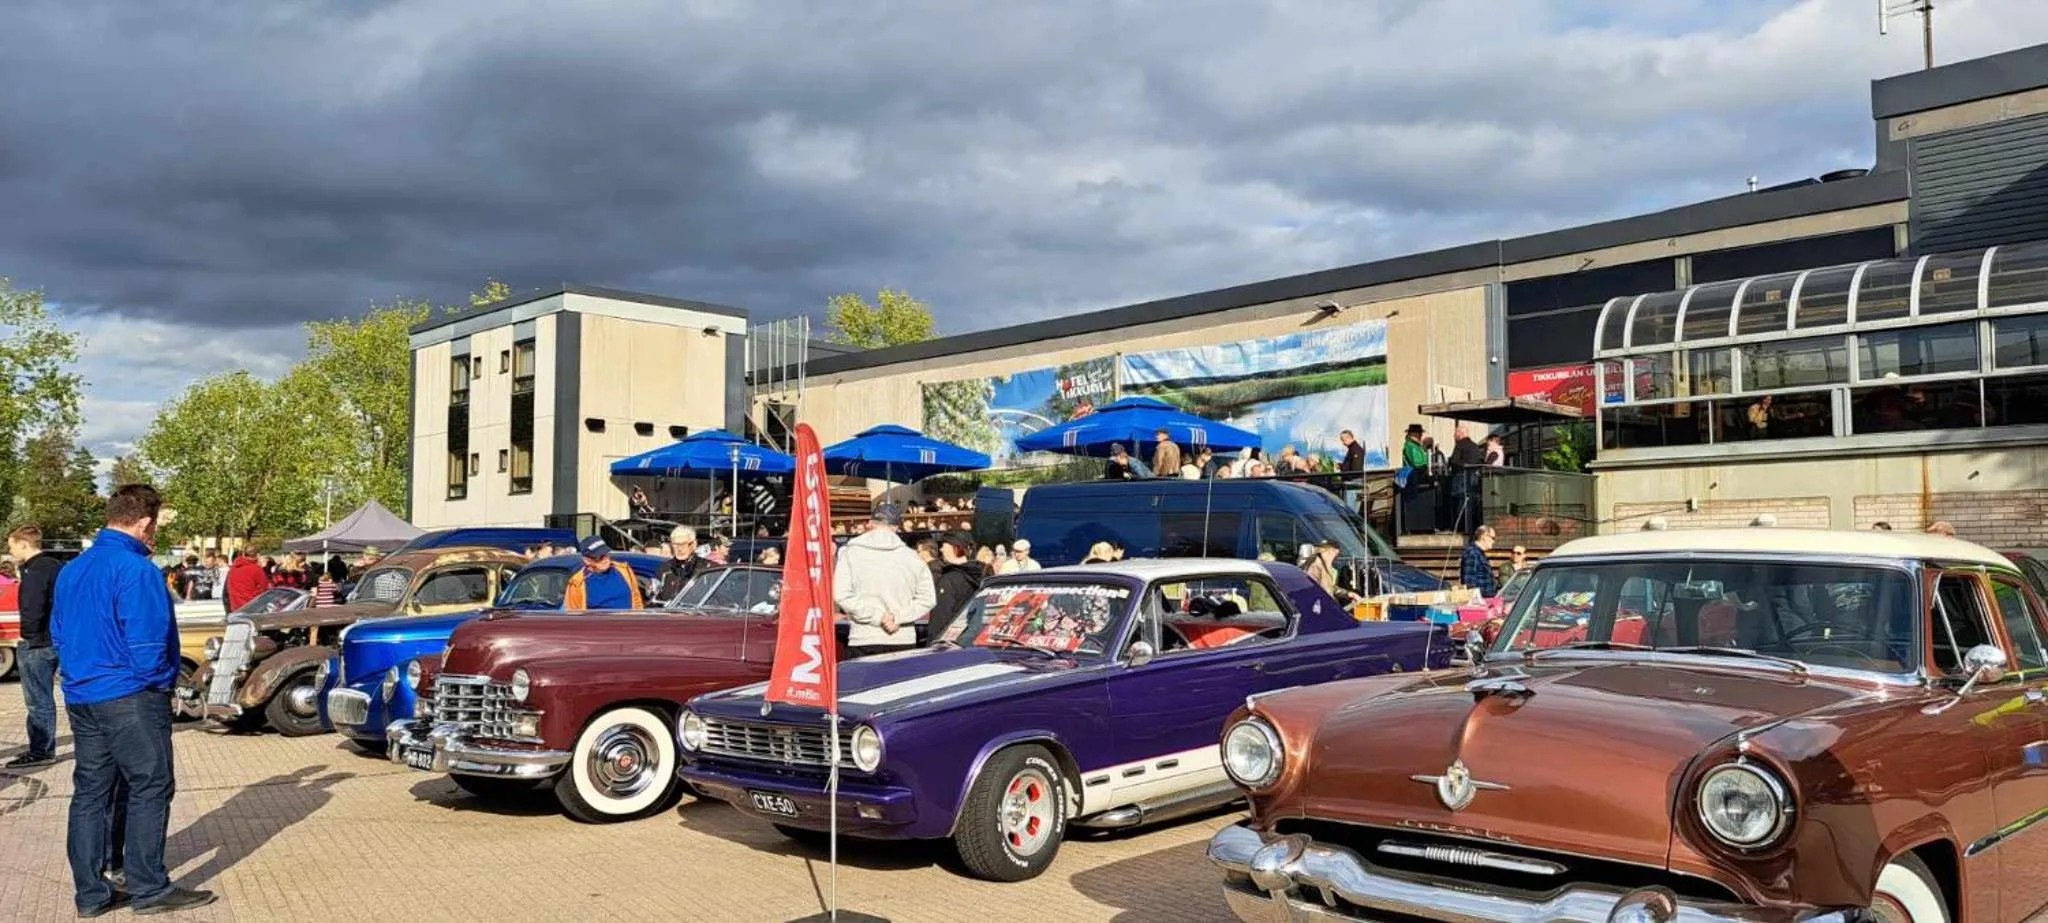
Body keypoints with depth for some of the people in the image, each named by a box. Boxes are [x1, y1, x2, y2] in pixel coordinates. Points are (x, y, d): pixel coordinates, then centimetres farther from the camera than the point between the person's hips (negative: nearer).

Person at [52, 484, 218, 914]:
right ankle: (148, 888, 2)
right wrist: (159, 682, -3)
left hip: (81, 697, 9)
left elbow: (59, 633, 18)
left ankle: (91, 893, 16)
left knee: (91, 791, 11)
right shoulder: (135, 569, -17)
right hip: (129, 697, -9)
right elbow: (147, 641, -19)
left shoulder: (71, 570, 11)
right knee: (149, 787, -1)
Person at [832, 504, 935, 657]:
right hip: (903, 640, 2)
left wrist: (877, 615, -8)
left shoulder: (851, 552, -1)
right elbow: (927, 598, 2)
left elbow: (842, 595, -10)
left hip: (863, 640, -2)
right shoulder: (910, 556, 5)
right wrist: (899, 617, -4)